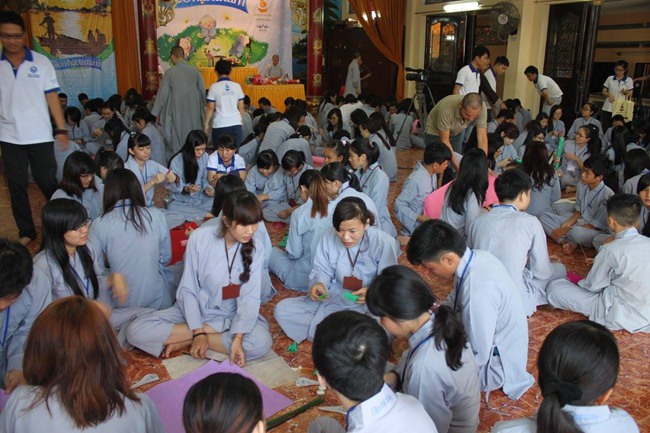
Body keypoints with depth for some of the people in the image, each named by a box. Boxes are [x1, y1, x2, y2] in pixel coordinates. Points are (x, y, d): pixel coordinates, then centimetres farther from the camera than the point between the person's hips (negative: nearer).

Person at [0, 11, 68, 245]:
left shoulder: (41, 62, -1)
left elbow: (52, 97, -1)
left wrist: (62, 129, -7)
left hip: (40, 136, -2)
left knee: (48, 182, 6)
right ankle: (26, 232, 19)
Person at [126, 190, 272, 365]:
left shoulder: (256, 246, -15)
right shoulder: (200, 237, -18)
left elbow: (250, 297, -17)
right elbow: (188, 289, -12)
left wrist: (238, 338, -29)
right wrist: (198, 332, -19)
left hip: (232, 315, 0)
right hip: (194, 310, 0)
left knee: (261, 342, -31)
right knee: (136, 331, -19)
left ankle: (185, 340, -14)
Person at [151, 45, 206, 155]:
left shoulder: (170, 72, -9)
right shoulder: (195, 70, -2)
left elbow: (162, 94, -5)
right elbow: (203, 90, 3)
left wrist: (155, 113, 4)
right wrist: (202, 107, 17)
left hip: (177, 111, -3)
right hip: (194, 111, 3)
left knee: (177, 142, 7)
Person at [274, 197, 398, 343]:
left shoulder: (384, 242, -17)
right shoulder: (329, 237, -8)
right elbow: (322, 270, 2)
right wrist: (318, 283, -22)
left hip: (369, 305, -3)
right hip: (333, 298, 4)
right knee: (282, 309, -9)